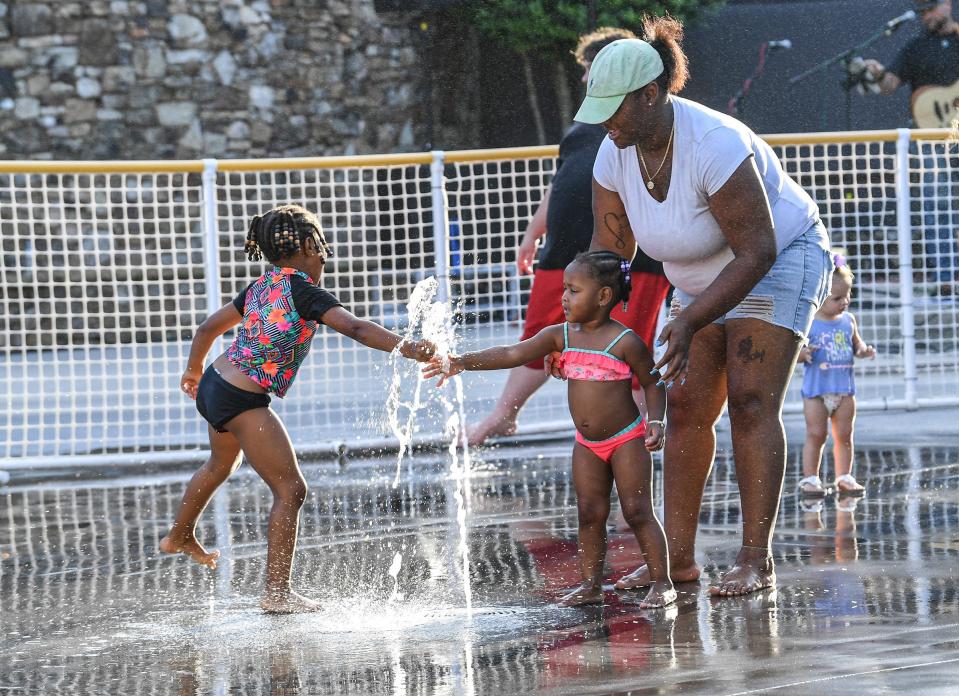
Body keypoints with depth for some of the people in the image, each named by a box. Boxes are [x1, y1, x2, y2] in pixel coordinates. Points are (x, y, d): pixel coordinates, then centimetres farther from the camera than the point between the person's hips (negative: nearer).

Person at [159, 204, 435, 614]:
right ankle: (277, 593, -7)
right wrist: (405, 347, -39)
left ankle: (179, 537, 59)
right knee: (290, 490, -6)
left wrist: (194, 371, 35)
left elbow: (209, 327, 18)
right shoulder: (304, 292, -16)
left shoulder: (261, 287, 8)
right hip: (244, 401, -10)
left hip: (215, 385, 10)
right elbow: (355, 328, -31)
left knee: (221, 464, 36)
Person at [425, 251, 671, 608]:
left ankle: (662, 583, -1)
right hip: (588, 444, 6)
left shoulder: (624, 341, -15)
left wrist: (655, 422, -17)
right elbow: (513, 354, -5)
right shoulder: (562, 335, 0)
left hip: (627, 440, -6)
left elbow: (652, 382, -4)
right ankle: (590, 585, 12)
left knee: (637, 511, -6)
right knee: (590, 512, 5)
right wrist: (462, 362, -14)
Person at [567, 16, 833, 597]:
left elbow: (758, 251, -31)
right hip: (701, 281, 7)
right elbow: (608, 253, -3)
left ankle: (757, 559, -18)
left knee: (752, 403, -17)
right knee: (687, 407, -2)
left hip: (781, 264, -7)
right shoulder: (616, 155, -11)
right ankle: (678, 555, 0)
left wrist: (691, 322, -35)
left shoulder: (714, 145, -34)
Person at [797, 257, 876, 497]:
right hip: (816, 389, -4)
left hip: (845, 390, 4)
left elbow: (856, 344, 17)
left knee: (844, 436, 8)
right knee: (815, 435, -3)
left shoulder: (848, 320, 7)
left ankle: (844, 478, 16)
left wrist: (864, 350, -5)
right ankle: (810, 478, 4)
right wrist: (803, 353, -28)